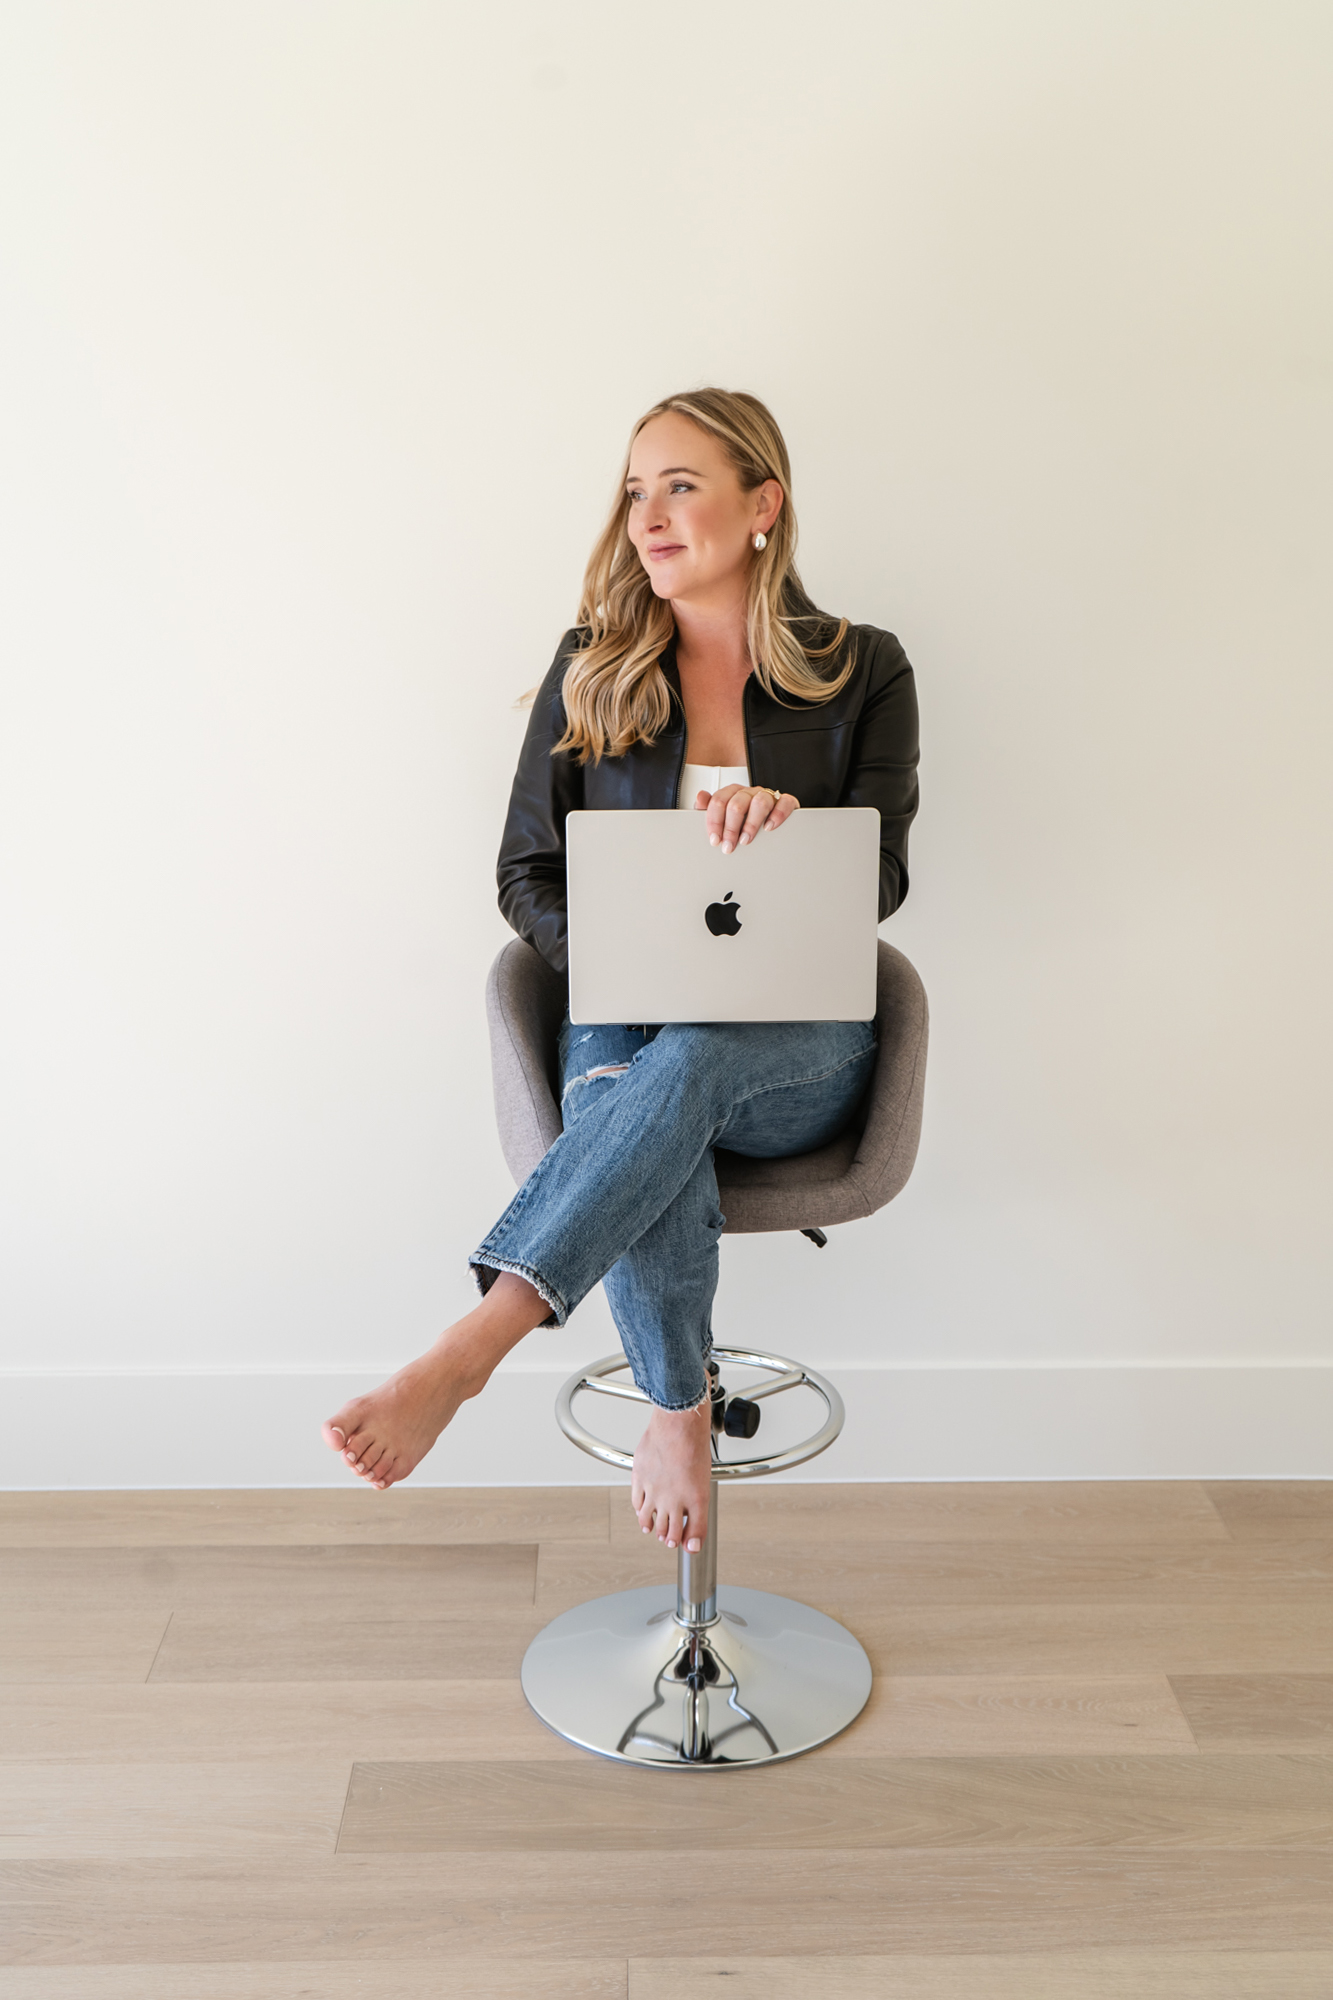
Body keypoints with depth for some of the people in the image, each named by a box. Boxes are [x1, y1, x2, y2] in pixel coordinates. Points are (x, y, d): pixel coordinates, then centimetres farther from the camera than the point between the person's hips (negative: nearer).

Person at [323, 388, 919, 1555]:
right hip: (626, 1018, 1)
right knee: (634, 1119, -36)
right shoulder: (593, 672, 9)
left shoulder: (860, 671, 6)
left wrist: (791, 819, -23)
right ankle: (680, 1405, -18)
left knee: (686, 1063, -37)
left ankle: (466, 1355, -42)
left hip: (797, 1044, -1)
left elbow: (881, 881, 0)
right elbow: (526, 875, 8)